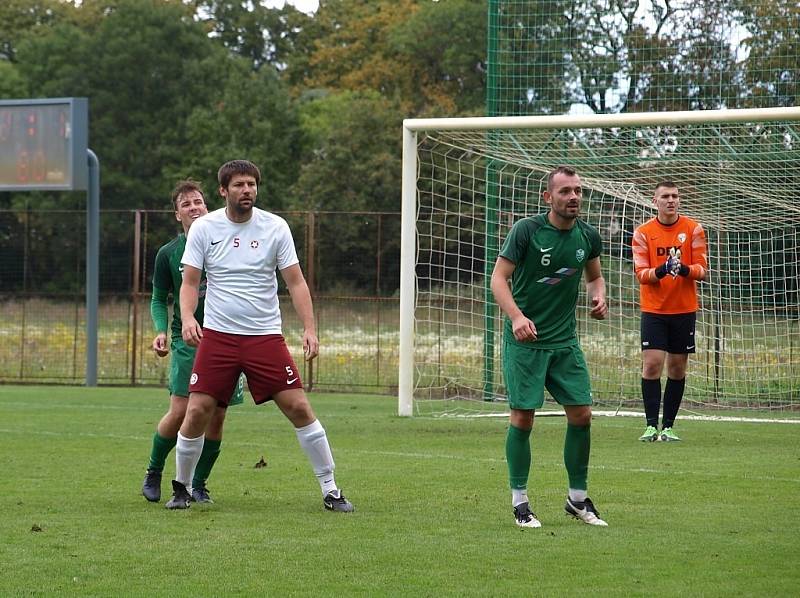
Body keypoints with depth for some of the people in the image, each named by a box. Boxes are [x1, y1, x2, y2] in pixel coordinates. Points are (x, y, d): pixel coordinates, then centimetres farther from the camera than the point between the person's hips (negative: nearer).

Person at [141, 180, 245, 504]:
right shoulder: (168, 253, 3)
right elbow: (159, 299, 11)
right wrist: (161, 331, -7)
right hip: (186, 340, -2)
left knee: (216, 417, -1)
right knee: (180, 412, -13)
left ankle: (198, 484, 14)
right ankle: (153, 473, 8)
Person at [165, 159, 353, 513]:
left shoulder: (275, 228, 0)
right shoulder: (204, 228, 0)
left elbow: (296, 282, 1)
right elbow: (189, 282, 2)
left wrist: (309, 328, -11)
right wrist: (188, 318, -18)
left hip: (266, 337, 0)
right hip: (217, 335, 0)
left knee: (299, 408, -6)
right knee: (197, 412, -7)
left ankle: (330, 492, 2)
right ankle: (181, 489, 14)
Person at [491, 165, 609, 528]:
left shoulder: (588, 237, 4)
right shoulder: (526, 230, -11)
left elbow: (594, 276, 21)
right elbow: (499, 278, -11)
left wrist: (598, 296, -2)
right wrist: (517, 317, -27)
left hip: (565, 341, 5)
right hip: (524, 339, -5)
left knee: (581, 415, 1)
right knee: (523, 417, -6)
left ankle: (578, 499, 15)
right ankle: (519, 502, 5)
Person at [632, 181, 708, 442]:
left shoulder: (693, 230, 0)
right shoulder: (643, 233, -1)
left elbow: (703, 270, -3)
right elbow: (641, 272, -6)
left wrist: (685, 270, -25)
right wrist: (660, 271, -27)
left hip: (684, 310, 1)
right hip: (653, 310, -1)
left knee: (677, 369, 4)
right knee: (652, 364, -11)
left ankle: (668, 426, 11)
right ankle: (651, 425, -6)